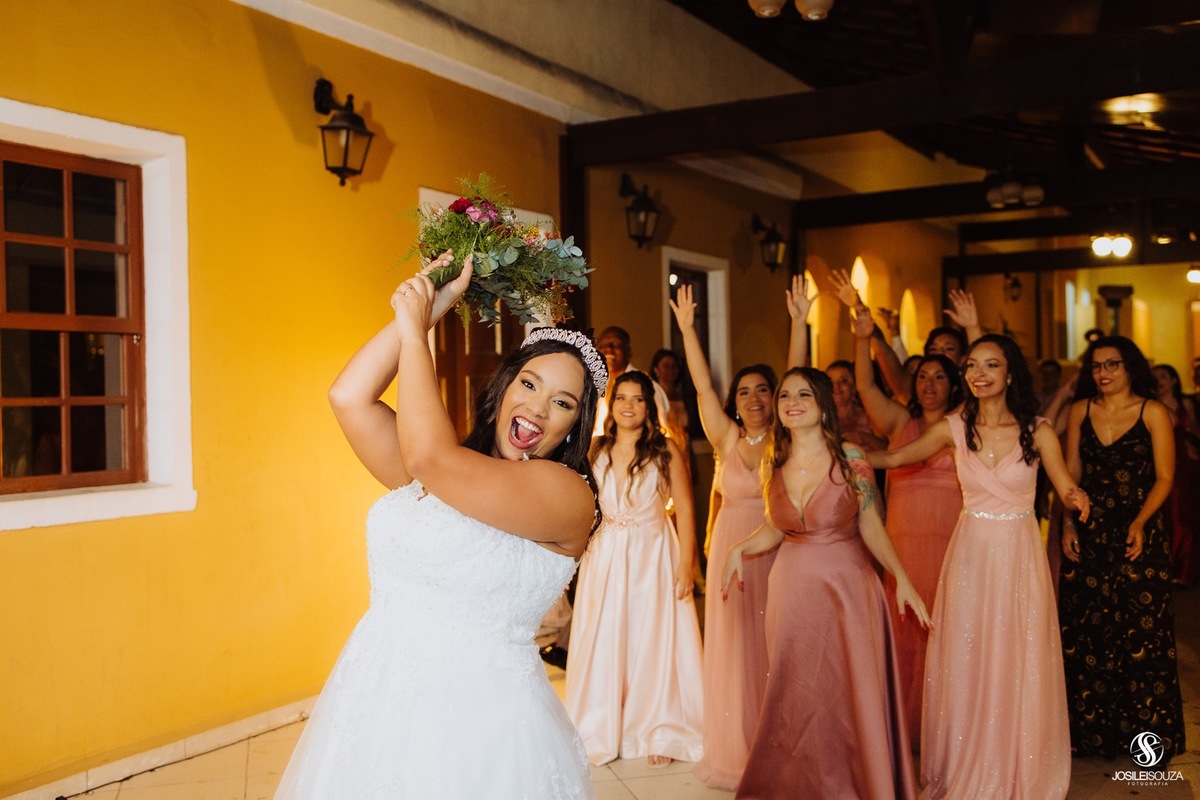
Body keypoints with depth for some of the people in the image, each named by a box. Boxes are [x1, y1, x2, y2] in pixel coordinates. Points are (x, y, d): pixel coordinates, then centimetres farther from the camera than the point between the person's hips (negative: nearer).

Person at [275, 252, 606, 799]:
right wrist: (431, 307, 0)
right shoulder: (434, 470, 9)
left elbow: (428, 453, -22)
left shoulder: (566, 493, -13)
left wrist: (415, 329, -12)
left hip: (477, 720, -6)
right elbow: (349, 398, 1)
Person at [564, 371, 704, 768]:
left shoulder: (665, 449, -4)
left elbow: (684, 509, -5)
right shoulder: (596, 450, 4)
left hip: (654, 556, -2)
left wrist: (686, 564, -10)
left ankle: (658, 733, 19)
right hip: (604, 556, 2)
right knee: (603, 644, 7)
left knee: (654, 642, 5)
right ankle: (600, 731, 23)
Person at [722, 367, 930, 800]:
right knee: (796, 695, 8)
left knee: (851, 692, 0)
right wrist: (739, 550, -4)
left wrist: (902, 580, -14)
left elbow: (871, 526, -6)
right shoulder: (775, 463, 2)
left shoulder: (850, 458, -8)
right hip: (792, 589, 3)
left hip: (846, 586, -3)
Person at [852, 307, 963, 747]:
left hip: (952, 545, -1)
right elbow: (866, 386, -1)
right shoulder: (899, 422, 13)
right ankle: (906, 726, 10)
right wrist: (863, 340, -15)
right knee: (905, 633, 1)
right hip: (904, 544, 2)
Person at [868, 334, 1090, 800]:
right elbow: (894, 458, 4)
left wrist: (1076, 498, -25)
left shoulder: (1036, 431, -7)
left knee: (1017, 665, 6)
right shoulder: (955, 428, -1)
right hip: (970, 552, 2)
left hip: (1019, 554, -2)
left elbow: (1066, 490, -2)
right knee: (964, 664, 7)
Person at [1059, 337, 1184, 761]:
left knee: (1141, 632, 0)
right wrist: (1068, 524, -2)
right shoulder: (1080, 411, 7)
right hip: (1089, 535, 3)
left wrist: (1140, 523, -17)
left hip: (1139, 535, -3)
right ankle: (1092, 730, 16)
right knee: (1086, 633, 4)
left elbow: (1163, 477, -4)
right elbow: (1071, 473, 9)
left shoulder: (1153, 412, -2)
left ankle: (1146, 734, 12)